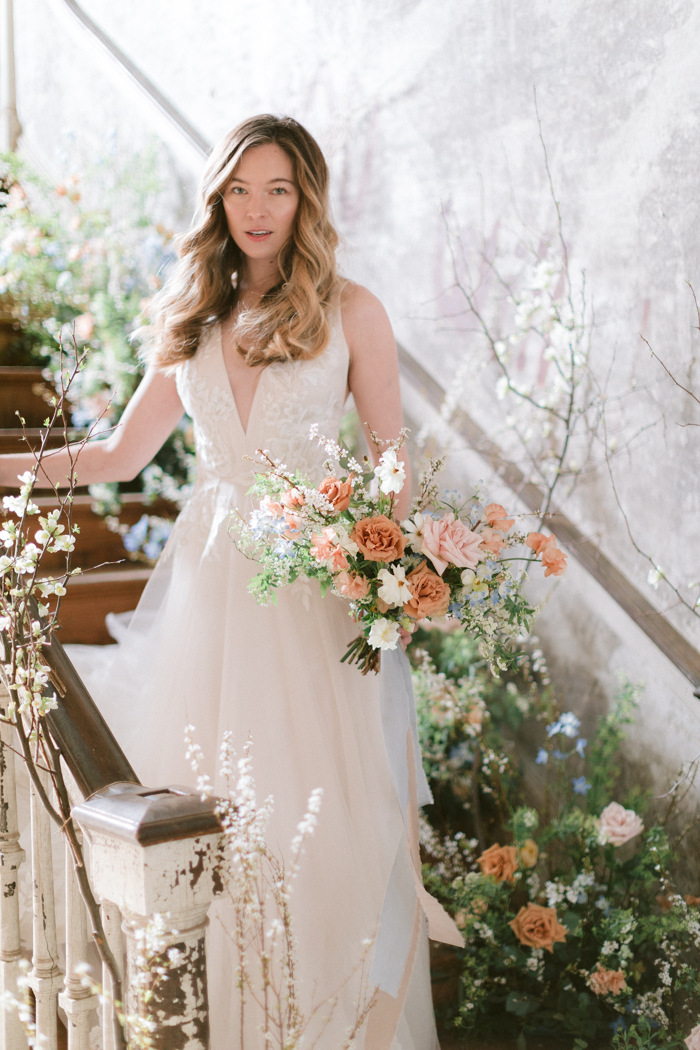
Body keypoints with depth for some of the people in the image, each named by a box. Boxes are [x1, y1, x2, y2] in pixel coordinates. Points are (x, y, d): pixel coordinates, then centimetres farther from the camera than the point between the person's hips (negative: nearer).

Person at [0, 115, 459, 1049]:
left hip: (315, 577, -3)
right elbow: (120, 455, 13)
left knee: (318, 800, 1)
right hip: (212, 576, 4)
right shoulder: (193, 322, 10)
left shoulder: (350, 311, 0)